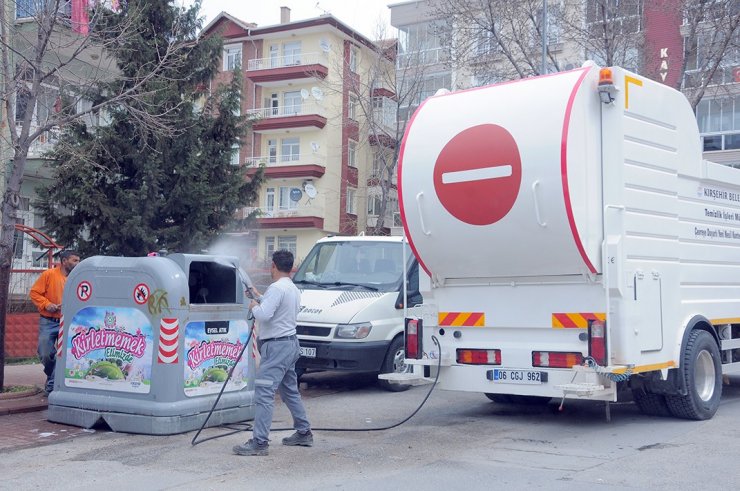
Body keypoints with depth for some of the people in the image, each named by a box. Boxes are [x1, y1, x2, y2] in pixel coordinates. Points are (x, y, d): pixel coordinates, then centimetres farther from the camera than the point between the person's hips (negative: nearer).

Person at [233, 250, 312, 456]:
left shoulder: (277, 288, -16)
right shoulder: (294, 290, 15)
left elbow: (263, 315, -25)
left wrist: (254, 306, -4)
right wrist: (258, 298, 36)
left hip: (277, 346, -10)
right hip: (290, 344, 10)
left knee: (264, 393, -11)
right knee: (290, 391, 20)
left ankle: (259, 442, -13)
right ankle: (304, 433, 28)